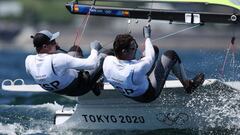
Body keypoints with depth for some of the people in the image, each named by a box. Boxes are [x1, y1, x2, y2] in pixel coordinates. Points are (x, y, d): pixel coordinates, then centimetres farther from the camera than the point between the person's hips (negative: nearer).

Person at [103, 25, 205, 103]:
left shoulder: (107, 62, -26)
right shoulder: (134, 71, -44)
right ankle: (188, 85, 19)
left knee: (154, 49, 16)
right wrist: (147, 37, -9)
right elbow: (150, 59, -23)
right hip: (148, 95, -7)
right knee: (171, 55, -3)